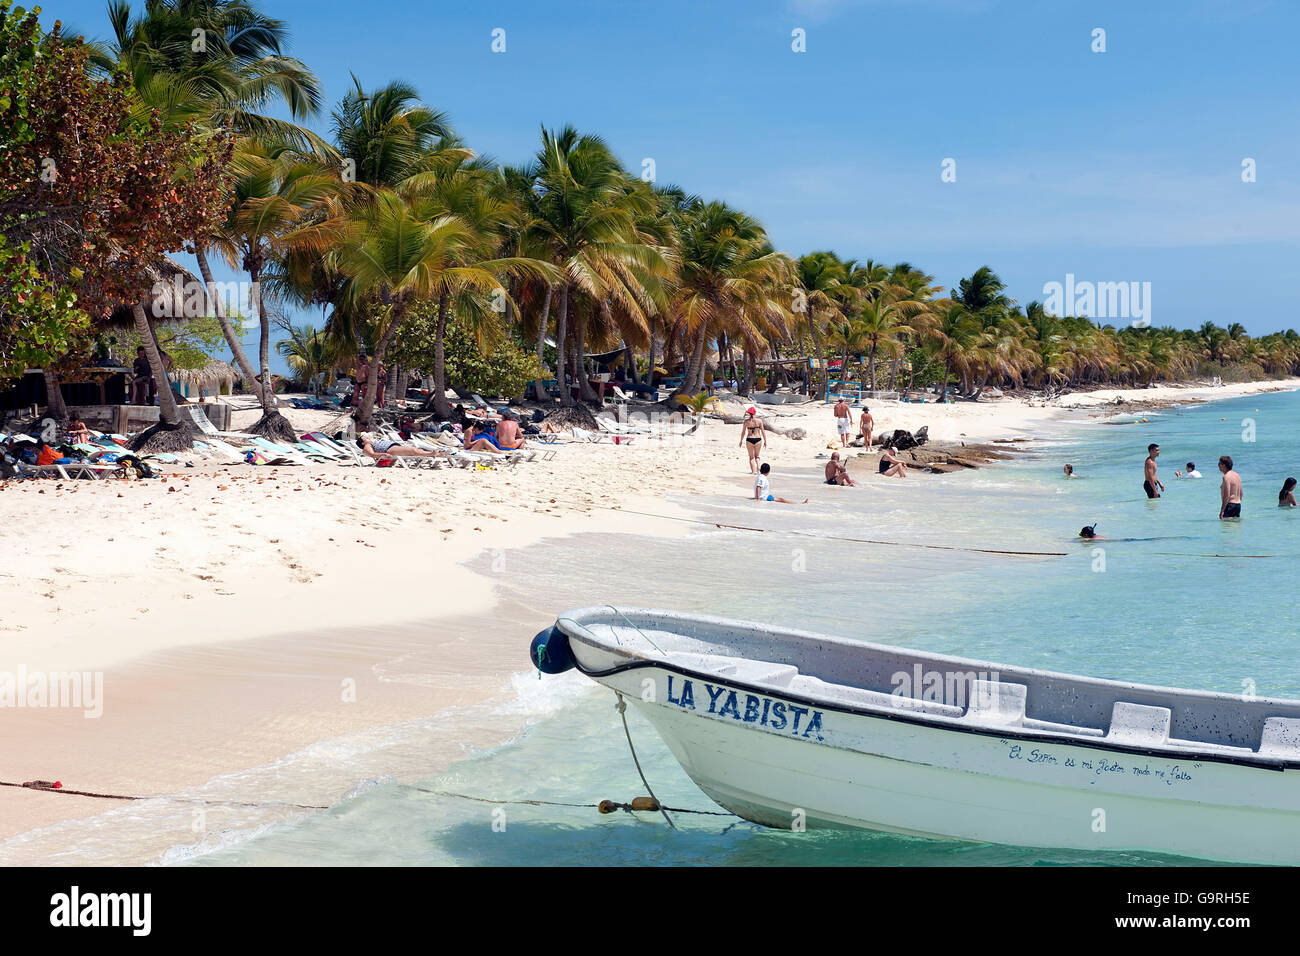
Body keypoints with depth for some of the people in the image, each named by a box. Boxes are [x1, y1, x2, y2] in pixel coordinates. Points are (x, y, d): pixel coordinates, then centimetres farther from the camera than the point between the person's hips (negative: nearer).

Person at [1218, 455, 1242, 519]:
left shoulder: (1226, 477, -15)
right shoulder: (1237, 475, 15)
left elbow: (1227, 495, -22)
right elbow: (1241, 493, 19)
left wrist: (1222, 510, -22)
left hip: (1229, 504, -10)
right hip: (1238, 504, 10)